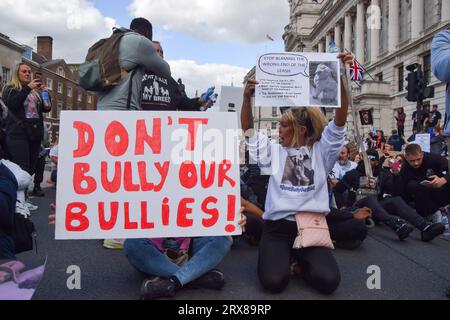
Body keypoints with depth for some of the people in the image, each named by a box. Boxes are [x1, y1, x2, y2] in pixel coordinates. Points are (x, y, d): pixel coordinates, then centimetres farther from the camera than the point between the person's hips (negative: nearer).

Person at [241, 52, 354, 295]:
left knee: (328, 281, -21)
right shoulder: (274, 152, 10)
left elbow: (339, 121, -6)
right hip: (277, 227, 0)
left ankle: (301, 259, 11)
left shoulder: (320, 152, 6)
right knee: (273, 281, -23)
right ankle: (284, 256, 12)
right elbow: (248, 131, 2)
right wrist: (247, 97, -15)